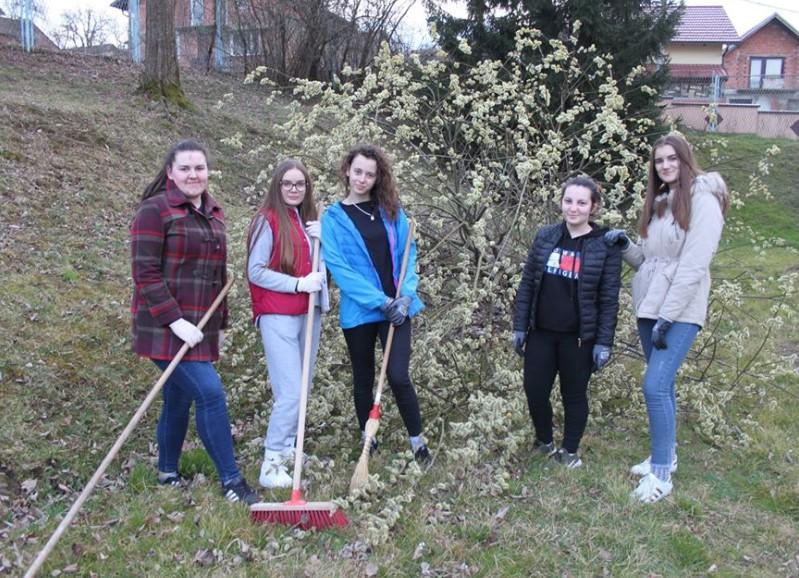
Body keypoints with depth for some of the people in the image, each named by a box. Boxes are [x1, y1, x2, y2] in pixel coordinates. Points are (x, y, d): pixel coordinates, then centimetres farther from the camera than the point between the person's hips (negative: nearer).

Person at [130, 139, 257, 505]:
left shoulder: (214, 213, 12)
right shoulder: (155, 209, -10)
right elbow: (145, 273, -15)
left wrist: (220, 323, 20)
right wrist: (176, 321, -20)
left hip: (200, 327, 7)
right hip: (167, 328, -7)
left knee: (179, 399, 15)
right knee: (210, 392, -13)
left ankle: (167, 474, 31)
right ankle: (231, 481, -2)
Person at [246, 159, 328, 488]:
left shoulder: (309, 221, 13)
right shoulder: (268, 221, -8)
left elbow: (321, 265, 16)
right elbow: (255, 271, -11)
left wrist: (323, 239, -3)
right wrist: (298, 284, -17)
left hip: (309, 314, 7)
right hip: (278, 317, -7)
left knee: (303, 390, 12)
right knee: (290, 394, -12)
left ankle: (286, 447, 26)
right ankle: (271, 465, -4)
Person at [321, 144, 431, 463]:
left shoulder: (391, 210, 4)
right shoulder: (333, 218, -3)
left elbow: (407, 254, 3)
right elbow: (338, 268, -10)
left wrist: (406, 295, -12)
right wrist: (380, 301, -16)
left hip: (397, 307, 0)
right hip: (359, 311, 0)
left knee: (398, 375, -8)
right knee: (364, 378, 14)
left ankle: (417, 440, 10)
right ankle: (367, 440, 32)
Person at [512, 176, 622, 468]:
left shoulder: (606, 245, -7)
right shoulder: (545, 236, 2)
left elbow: (609, 299, -6)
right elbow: (527, 283, 5)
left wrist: (604, 343, -9)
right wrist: (519, 326, 3)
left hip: (579, 337, -3)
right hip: (541, 332, 3)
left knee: (574, 395, 10)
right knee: (534, 390, 6)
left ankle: (570, 451, 29)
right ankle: (544, 441, 31)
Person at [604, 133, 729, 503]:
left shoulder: (702, 200, -10)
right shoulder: (659, 202, 16)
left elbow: (693, 266, -17)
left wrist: (667, 317, -19)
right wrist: (625, 246, 0)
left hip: (680, 312, -8)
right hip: (649, 307, 8)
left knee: (655, 386, -12)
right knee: (662, 385, 15)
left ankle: (662, 474, -2)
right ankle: (665, 455, 28)